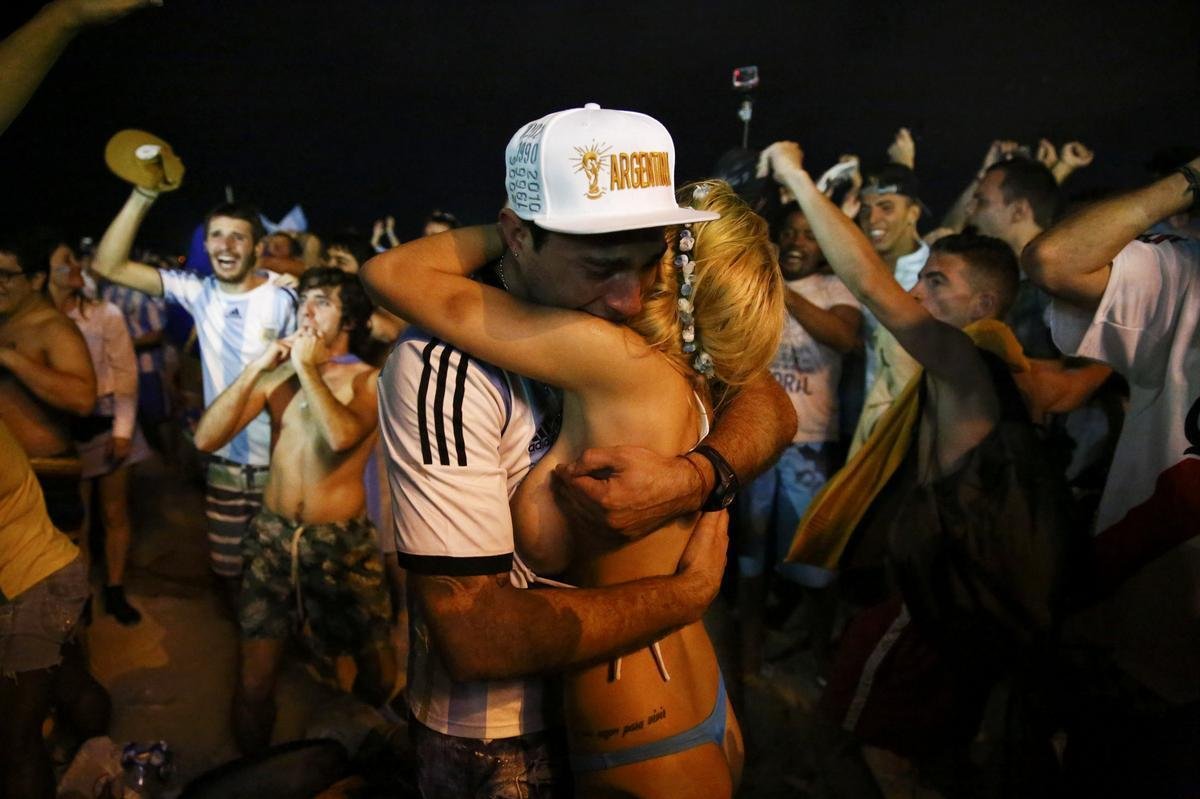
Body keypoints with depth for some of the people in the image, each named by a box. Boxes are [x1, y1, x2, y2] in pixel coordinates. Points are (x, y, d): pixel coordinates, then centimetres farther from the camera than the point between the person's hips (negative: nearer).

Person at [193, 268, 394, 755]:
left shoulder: (370, 379, -6)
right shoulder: (278, 374, 4)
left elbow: (341, 437, -28)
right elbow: (205, 439, -6)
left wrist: (309, 368, -17)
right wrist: (256, 368, -11)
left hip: (342, 542, -2)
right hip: (272, 536, 2)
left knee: (378, 677, 9)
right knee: (254, 683, 3)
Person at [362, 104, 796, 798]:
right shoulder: (446, 366, -28)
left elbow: (769, 401, -9)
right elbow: (475, 636, -31)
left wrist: (697, 477, -30)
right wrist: (692, 591, -23)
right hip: (502, 740, -6)